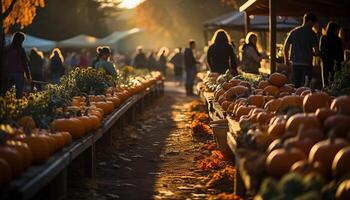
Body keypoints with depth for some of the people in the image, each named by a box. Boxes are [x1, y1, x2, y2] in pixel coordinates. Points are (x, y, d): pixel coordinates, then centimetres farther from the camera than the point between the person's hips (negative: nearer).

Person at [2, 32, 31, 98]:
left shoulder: (7, 49, 4)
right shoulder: (21, 50, -9)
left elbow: (4, 63, 10)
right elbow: (25, 63, -8)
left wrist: (4, 75, 19)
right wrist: (28, 76, -2)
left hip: (9, 73, 5)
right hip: (19, 73, -5)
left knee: (5, 91, 11)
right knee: (19, 93, -1)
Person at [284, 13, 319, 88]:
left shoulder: (293, 32, 7)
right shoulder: (312, 34, -4)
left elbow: (285, 48, 8)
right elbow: (316, 52, -7)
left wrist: (286, 59, 24)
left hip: (295, 64, 4)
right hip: (307, 64, -3)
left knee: (295, 87, 10)